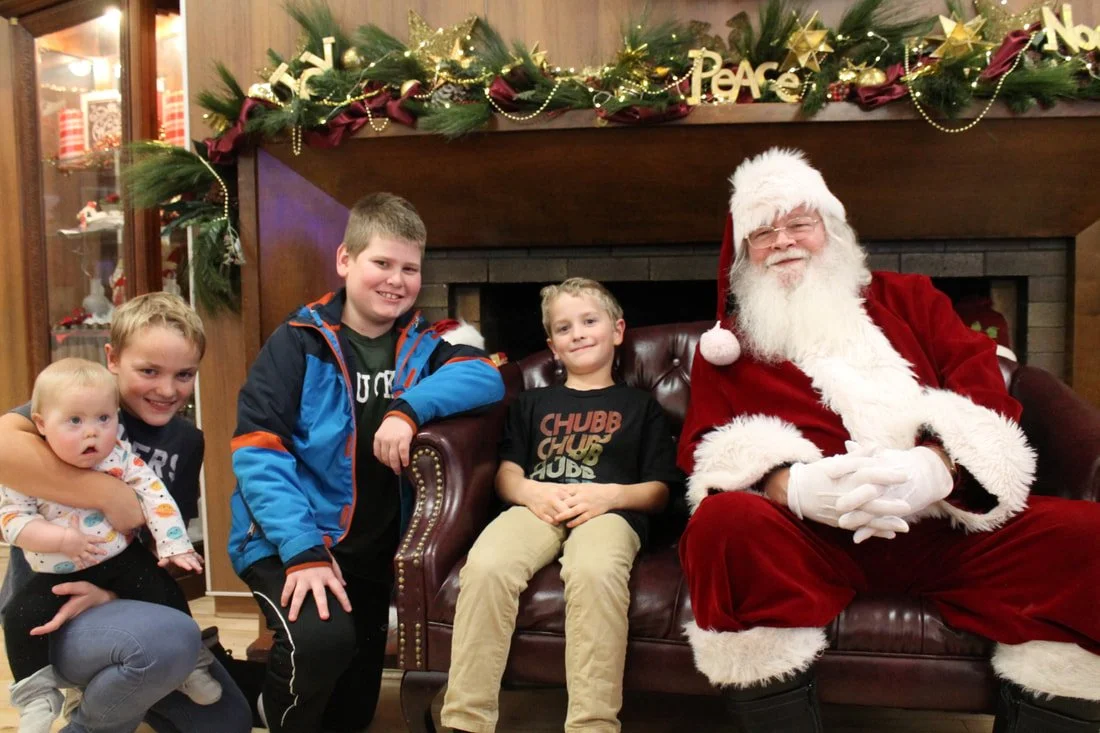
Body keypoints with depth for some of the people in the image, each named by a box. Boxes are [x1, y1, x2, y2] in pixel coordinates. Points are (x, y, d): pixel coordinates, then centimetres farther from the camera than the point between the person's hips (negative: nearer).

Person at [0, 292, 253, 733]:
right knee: (173, 639, -36)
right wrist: (108, 494, -31)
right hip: (43, 609, -6)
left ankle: (106, 690, 25)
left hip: (120, 597, 6)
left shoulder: (186, 442, 3)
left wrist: (113, 589, -19)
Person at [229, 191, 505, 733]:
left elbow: (486, 377, -14)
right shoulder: (299, 343, -10)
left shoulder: (421, 344, 4)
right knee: (322, 637, -31)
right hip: (293, 540, -4)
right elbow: (256, 452, -18)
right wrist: (302, 549, -28)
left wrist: (409, 407, -31)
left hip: (374, 548, 5)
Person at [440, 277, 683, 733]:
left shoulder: (640, 406, 22)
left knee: (595, 573, -39)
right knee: (485, 566, -32)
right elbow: (507, 473, 18)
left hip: (609, 512, -2)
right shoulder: (533, 403, 29)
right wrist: (530, 491, -6)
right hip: (537, 507, 2)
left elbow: (660, 491, 13)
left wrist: (610, 494, -8)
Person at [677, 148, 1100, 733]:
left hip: (948, 523, 2)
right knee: (724, 522, -33)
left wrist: (935, 467, -15)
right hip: (810, 535, -2)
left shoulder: (907, 298, 22)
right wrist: (791, 485, -20)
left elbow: (989, 393, 9)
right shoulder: (726, 344, 18)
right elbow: (703, 447, 3)